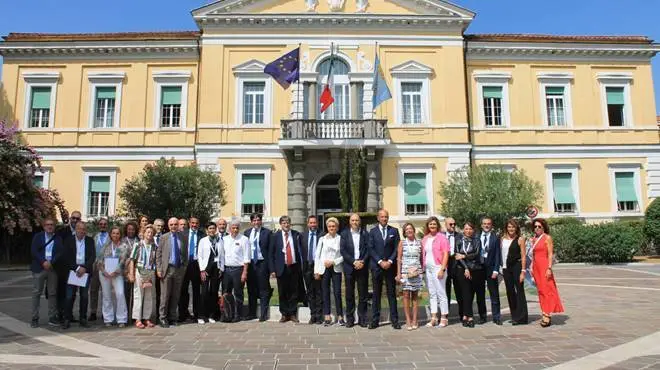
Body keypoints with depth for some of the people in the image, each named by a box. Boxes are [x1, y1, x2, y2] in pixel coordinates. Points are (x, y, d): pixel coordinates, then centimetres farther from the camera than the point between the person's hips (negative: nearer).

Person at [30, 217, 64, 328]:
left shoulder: (59, 238, 11)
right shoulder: (37, 236, 9)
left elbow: (61, 252, 1)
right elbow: (33, 251, -2)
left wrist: (51, 262, -13)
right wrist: (43, 262, -13)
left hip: (53, 268, 1)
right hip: (39, 268, -1)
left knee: (52, 293, 3)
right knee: (36, 293, 1)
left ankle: (52, 317, 9)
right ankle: (34, 318, 7)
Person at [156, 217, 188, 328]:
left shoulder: (184, 237, 6)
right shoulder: (164, 238, 3)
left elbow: (186, 253, 9)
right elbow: (158, 254, 2)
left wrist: (185, 266, 1)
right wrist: (159, 269, -5)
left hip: (179, 269, 2)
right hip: (167, 269, -2)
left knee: (175, 296, 8)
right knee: (165, 295, -1)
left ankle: (172, 318, 18)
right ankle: (163, 318, 10)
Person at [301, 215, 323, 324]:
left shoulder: (322, 235, -3)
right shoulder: (303, 235, 8)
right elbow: (301, 251, 7)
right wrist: (302, 265, 0)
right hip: (307, 266, 4)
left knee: (318, 291, 3)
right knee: (310, 292, 10)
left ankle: (319, 315, 12)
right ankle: (312, 315, 19)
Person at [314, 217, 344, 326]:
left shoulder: (341, 239, 1)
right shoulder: (322, 239, 7)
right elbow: (317, 256, 6)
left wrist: (333, 262, -12)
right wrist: (316, 271, 1)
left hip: (336, 268, -2)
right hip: (324, 269, 2)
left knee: (337, 292, -5)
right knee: (325, 293, 4)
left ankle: (340, 316, 6)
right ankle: (327, 316, 11)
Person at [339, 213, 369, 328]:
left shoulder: (365, 234, 7)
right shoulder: (344, 234, 6)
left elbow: (368, 249, 1)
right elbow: (343, 251, -2)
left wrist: (363, 261, -13)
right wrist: (354, 262, -12)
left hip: (362, 267, 0)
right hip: (349, 267, 0)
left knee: (363, 294, 4)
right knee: (349, 294, 5)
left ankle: (362, 318, 12)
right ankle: (350, 318, 13)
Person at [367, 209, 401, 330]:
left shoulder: (394, 231, 7)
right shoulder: (372, 232, 6)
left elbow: (397, 248, 2)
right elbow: (371, 249, 0)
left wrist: (390, 261, -9)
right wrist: (380, 261, -10)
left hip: (390, 266, 0)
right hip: (376, 266, 0)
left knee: (392, 293, 4)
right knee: (376, 294, 4)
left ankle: (394, 320, 8)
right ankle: (375, 320, 9)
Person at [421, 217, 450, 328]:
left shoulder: (441, 237, -4)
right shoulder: (425, 239, 12)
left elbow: (446, 254, -9)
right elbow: (423, 254, 13)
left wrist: (442, 269, -15)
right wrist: (423, 267, 5)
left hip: (438, 268, -6)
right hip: (428, 269, 6)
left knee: (441, 293, -2)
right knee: (432, 294, 9)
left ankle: (444, 318, 7)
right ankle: (434, 318, 15)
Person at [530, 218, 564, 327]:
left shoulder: (547, 238, -3)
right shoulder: (534, 239, 15)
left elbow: (550, 254, -9)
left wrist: (549, 268, -16)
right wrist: (532, 267, 12)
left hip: (544, 266, -7)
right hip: (536, 266, 7)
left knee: (546, 290, -8)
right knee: (540, 290, 7)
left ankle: (547, 315, -8)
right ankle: (545, 313, 11)